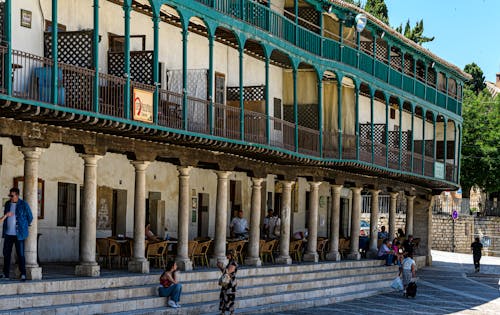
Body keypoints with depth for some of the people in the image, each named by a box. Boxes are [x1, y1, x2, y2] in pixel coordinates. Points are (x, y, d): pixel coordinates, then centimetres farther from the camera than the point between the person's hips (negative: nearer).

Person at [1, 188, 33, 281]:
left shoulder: (24, 205, -6)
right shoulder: (7, 204, 10)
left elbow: (30, 217, 4)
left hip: (19, 234, -5)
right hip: (8, 234, 5)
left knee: (20, 254, -5)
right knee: (6, 253, 7)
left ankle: (23, 274, -2)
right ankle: (6, 273, 15)